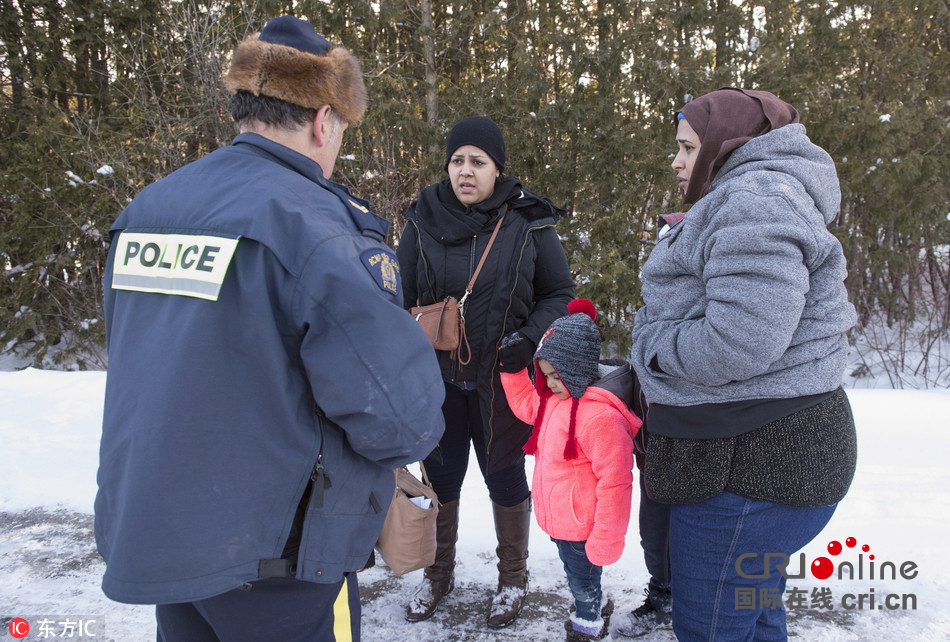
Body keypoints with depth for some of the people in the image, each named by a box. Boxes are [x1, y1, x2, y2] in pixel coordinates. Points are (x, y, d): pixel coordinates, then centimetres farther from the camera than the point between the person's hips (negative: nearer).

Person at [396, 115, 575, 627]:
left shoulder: (528, 223, -7)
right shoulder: (424, 220, -3)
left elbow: (560, 292, 1)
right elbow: (400, 297, 3)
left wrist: (530, 337, -15)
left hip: (501, 378, -1)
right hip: (437, 377, 2)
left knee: (504, 475, 12)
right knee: (440, 475, 14)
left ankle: (512, 578, 36)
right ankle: (439, 573, 39)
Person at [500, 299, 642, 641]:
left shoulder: (600, 416, -30)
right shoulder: (555, 400, 0)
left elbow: (614, 483, -28)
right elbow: (525, 403, 23)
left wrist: (606, 541, -22)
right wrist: (512, 368, 10)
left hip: (582, 528, -8)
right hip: (558, 520, 9)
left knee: (583, 583, 16)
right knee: (578, 579, 29)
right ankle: (595, 611, 53)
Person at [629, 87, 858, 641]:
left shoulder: (756, 196, -17)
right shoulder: (743, 201, 19)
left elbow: (737, 345, -28)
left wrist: (653, 345, -10)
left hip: (753, 462, -11)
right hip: (757, 453, 11)